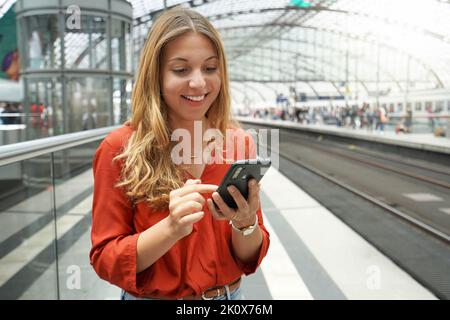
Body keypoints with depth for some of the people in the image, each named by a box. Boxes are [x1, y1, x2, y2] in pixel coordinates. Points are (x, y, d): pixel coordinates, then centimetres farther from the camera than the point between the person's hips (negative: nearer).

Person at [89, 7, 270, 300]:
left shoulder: (241, 143, -8)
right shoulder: (120, 149, -17)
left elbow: (250, 260, -4)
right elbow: (105, 260, -14)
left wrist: (246, 223, -25)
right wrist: (171, 228, -30)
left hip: (231, 295, 3)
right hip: (150, 296, -2)